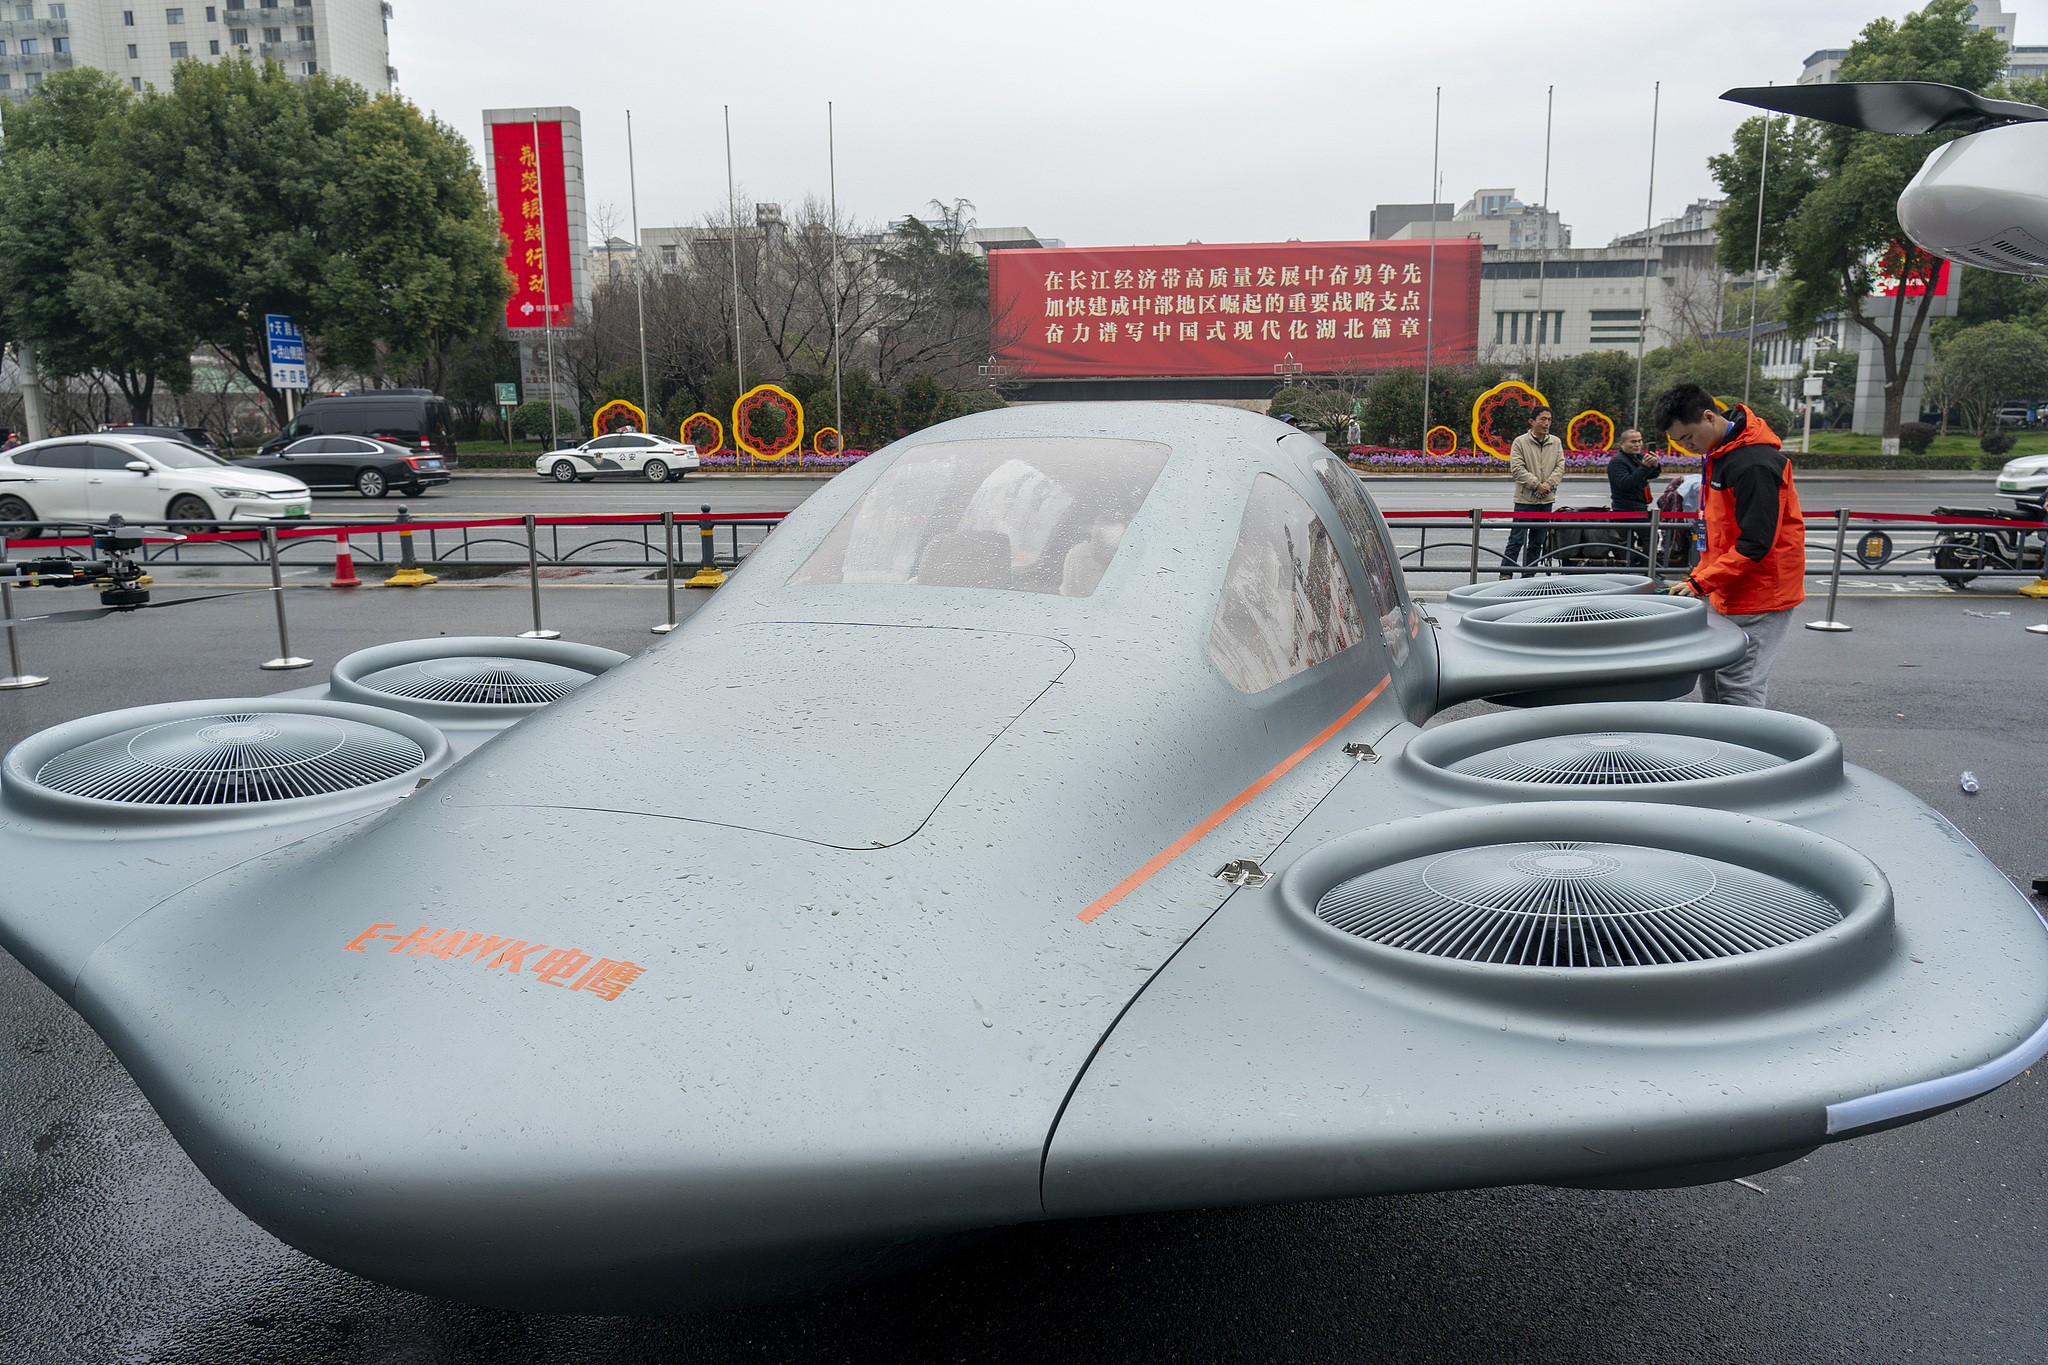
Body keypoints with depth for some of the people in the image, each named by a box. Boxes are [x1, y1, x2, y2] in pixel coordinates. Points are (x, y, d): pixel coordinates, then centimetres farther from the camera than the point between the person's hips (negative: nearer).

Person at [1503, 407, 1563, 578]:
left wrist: (1547, 485, -11)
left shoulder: (1556, 443, 9)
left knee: (1538, 541, 9)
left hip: (1546, 500, 5)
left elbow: (1560, 467, 5)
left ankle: (1529, 575, 17)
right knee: (1517, 539, -6)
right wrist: (1536, 485, -17)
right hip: (1525, 499, -5)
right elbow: (1517, 468, -11)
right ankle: (1505, 574, -2)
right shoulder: (1520, 442, -4)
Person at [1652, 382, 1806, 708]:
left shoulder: (1755, 464, -20)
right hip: (1727, 596, 10)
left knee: (1738, 693, -8)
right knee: (1711, 684, 11)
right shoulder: (1717, 454, 12)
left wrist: (1700, 584, -20)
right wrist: (1699, 575, 12)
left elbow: (1756, 543, -22)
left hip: (1758, 601, -10)